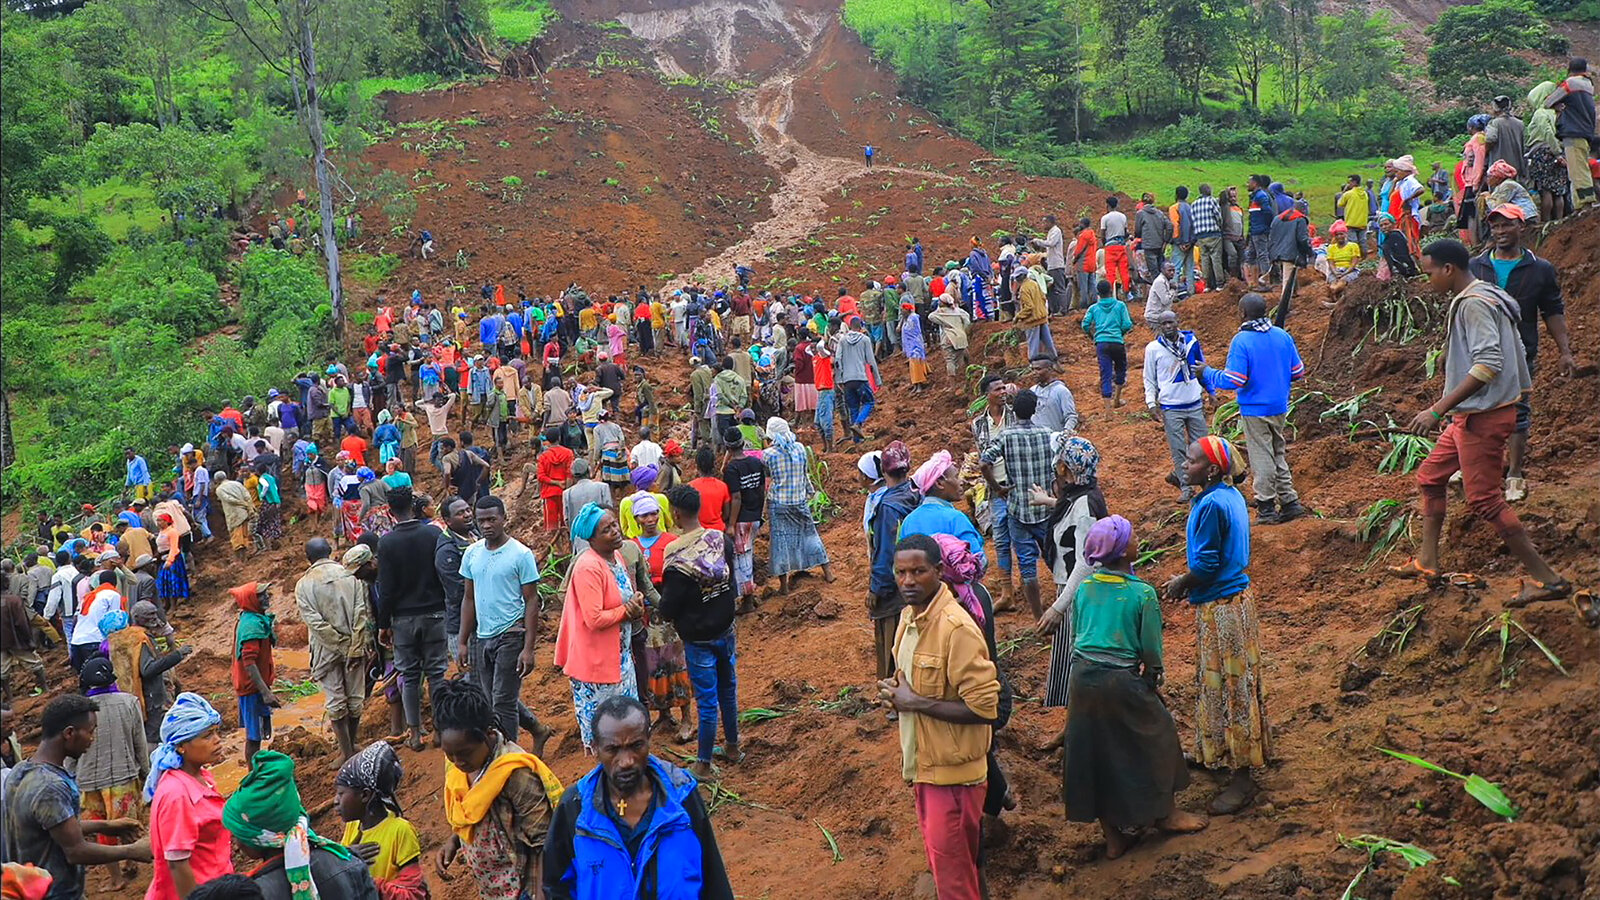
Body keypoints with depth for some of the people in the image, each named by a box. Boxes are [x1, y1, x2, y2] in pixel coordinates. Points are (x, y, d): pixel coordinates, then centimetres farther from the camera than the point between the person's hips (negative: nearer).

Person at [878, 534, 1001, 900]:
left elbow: (985, 707, -26)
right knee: (939, 857, 19)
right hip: (923, 763, 9)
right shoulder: (909, 616, 5)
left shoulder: (957, 628, -23)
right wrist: (897, 693, 0)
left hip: (951, 770, -9)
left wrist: (915, 702, -20)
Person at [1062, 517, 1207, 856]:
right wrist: (1154, 674, 10)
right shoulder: (1142, 594, -14)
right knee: (1155, 739, 19)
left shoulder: (1083, 588, 0)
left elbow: (1076, 634, 10)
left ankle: (1113, 835, 25)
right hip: (1123, 681, -5)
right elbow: (1151, 650, -9)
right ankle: (1165, 812, 36)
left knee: (1095, 751, 16)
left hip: (1083, 677, 5)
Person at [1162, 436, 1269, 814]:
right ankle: (1220, 755, 35)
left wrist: (1180, 585, -5)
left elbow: (1206, 564, -22)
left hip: (1220, 608, -10)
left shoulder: (1211, 505, -24)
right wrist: (1188, 580, 12)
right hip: (1235, 595, 10)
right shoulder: (1232, 495, 6)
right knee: (1227, 684, 20)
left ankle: (1241, 779, 7)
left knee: (1229, 687, -1)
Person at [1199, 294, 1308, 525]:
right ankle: (1290, 501, 19)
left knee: (1262, 459, 3)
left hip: (1255, 411, -5)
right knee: (1278, 455, 18)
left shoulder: (1241, 341, -17)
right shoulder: (1283, 336, 1)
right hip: (1280, 408, 6)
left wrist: (1207, 374, -6)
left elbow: (1233, 380, -21)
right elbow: (1298, 372, 7)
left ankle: (1267, 508, 9)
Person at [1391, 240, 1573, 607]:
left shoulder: (1473, 304, -18)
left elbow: (1488, 364, -28)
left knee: (1484, 498, -7)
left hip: (1483, 415, -11)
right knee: (1429, 477, 18)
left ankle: (1547, 579, -3)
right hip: (1473, 414, 11)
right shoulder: (1477, 298, 13)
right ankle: (1426, 562, 24)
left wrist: (1438, 410, -27)